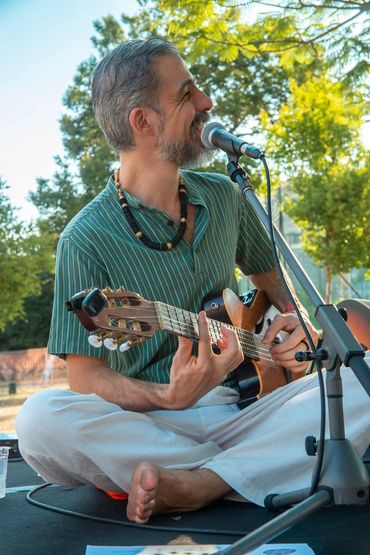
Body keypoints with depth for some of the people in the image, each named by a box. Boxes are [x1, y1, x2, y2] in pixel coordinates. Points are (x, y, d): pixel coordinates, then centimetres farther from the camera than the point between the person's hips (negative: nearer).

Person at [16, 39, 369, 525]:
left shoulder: (223, 197, 8)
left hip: (240, 408, 4)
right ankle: (267, 469, -21)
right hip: (145, 423, -3)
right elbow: (85, 378, -8)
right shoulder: (87, 239, -8)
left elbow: (266, 273, 26)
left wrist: (295, 319, 5)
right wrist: (171, 397, -26)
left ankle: (192, 485, -25)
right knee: (40, 420, -33)